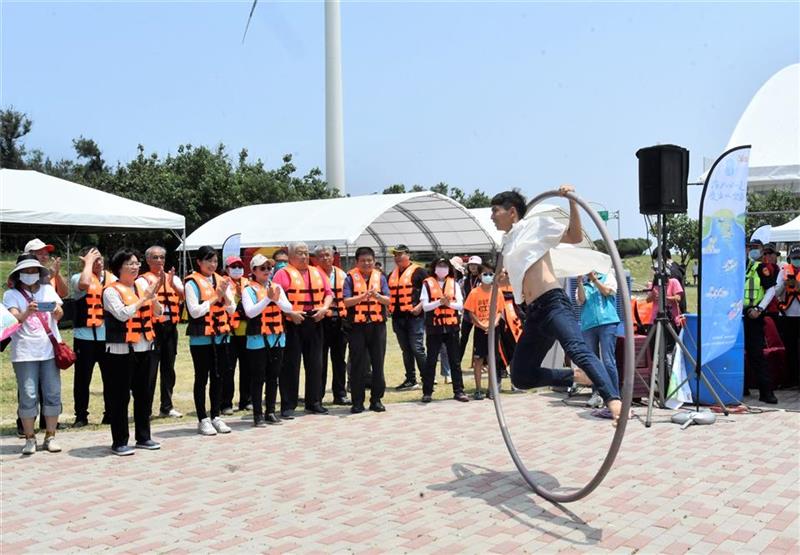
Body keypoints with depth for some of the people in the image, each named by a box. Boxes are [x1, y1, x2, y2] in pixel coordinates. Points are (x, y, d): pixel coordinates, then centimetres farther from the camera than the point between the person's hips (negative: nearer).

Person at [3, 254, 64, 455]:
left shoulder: (48, 290, 10)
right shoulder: (11, 295, 2)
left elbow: (59, 316, -2)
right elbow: (14, 319, -13)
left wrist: (57, 311, -26)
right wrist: (27, 313, -34)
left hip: (50, 349, 3)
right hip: (24, 353, -3)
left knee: (53, 394, 3)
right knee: (28, 396, -3)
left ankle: (50, 437, 11)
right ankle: (30, 439, 6)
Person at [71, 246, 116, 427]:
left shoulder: (112, 278, 11)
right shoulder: (78, 278, -1)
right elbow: (84, 283, -24)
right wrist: (88, 262, -13)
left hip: (109, 335, 3)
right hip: (85, 336, -3)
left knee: (110, 377, 7)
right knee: (83, 378, 3)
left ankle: (110, 414, 18)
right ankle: (81, 416, 13)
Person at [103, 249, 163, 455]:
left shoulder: (142, 286, 11)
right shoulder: (111, 290, -6)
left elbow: (158, 312, 8)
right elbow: (122, 314, -19)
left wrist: (153, 296, -11)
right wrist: (144, 297, -14)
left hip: (146, 348, 6)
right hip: (122, 350, -6)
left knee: (144, 394, 11)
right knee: (121, 396, 0)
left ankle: (143, 437, 23)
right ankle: (119, 442, 8)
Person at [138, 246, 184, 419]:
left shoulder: (174, 278, 13)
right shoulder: (143, 279, 1)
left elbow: (184, 296, -4)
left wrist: (172, 284, -21)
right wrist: (159, 282, -29)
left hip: (170, 327, 5)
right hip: (152, 327, -5)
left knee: (168, 368, 11)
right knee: (150, 367, -5)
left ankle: (166, 406, 20)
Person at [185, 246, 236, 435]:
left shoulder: (222, 281, 10)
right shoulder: (192, 282, -6)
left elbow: (232, 309, 7)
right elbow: (195, 311, -14)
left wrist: (224, 295, -11)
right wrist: (216, 297, -12)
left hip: (221, 336, 5)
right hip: (201, 338, -5)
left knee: (218, 377, 10)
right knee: (202, 378, 2)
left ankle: (216, 416, 19)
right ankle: (203, 420, 8)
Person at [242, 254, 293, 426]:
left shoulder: (277, 287, 10)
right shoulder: (248, 290, -3)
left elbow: (289, 308, 2)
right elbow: (250, 312, -16)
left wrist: (277, 299, -16)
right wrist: (267, 298, -20)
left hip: (277, 338, 5)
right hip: (258, 339, -5)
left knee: (273, 377, 10)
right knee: (258, 378, -1)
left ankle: (271, 412, 20)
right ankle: (258, 414, 5)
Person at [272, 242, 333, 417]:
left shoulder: (317, 272, 15)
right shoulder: (283, 273, -2)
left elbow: (328, 293, 15)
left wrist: (324, 308, -2)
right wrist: (290, 312, -20)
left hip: (314, 323, 5)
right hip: (292, 324, -5)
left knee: (315, 364, 10)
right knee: (290, 365, -1)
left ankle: (314, 402, 22)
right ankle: (288, 406, 6)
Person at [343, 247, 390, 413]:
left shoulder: (380, 277, 8)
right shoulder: (351, 277, 2)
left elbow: (388, 300, 0)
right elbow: (346, 301, -7)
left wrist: (378, 296, -20)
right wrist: (363, 296, -21)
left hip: (377, 324, 2)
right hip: (357, 326, -2)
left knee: (378, 363, 4)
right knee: (358, 365, 2)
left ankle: (376, 399, 14)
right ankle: (357, 402, 9)